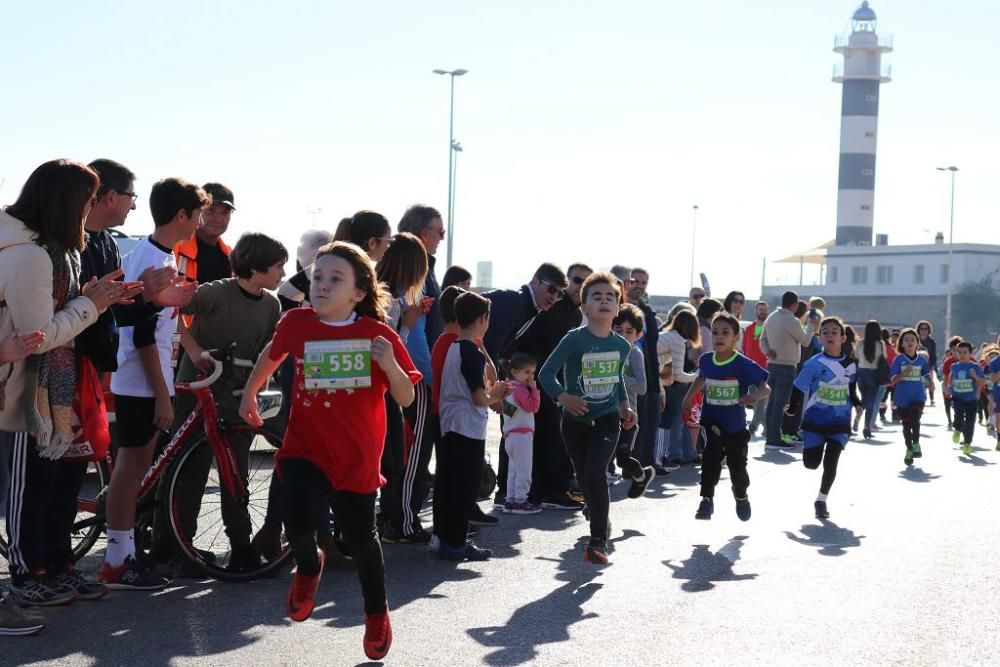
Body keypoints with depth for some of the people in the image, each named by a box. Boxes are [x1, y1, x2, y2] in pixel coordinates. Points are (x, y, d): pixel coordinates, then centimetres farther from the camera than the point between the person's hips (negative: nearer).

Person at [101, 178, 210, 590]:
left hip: (141, 380, 10)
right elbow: (144, 336, -22)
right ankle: (116, 564, 3)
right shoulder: (156, 262, -19)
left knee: (136, 467, 13)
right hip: (143, 384, -10)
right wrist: (161, 395, -20)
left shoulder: (146, 253, 12)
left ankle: (125, 554, 20)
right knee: (131, 466, -4)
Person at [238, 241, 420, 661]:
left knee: (361, 539, 14)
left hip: (357, 456, 0)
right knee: (299, 515, -27)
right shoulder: (296, 323, -6)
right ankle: (308, 566, 9)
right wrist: (250, 393, 28)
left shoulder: (379, 334, -9)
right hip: (305, 448, 0)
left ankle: (377, 614, 41)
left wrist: (389, 364, -26)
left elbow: (406, 399, -7)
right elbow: (272, 355, 17)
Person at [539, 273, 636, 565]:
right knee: (584, 478, 12)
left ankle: (598, 541, -12)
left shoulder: (622, 346, 0)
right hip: (576, 422, 0)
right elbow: (546, 373, -14)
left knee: (595, 474, -19)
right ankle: (601, 522, 41)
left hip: (607, 421, 0)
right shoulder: (574, 339, -14)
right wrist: (563, 397, -30)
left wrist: (624, 406, 7)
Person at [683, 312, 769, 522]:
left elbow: (766, 388, -19)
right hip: (711, 420, 2)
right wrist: (688, 400, 20)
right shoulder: (705, 360, -4)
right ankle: (706, 501, -8)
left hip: (735, 425, -2)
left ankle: (741, 498, 40)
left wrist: (753, 396, -39)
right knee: (711, 457, -20)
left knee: (737, 466, 11)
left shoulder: (743, 365, -17)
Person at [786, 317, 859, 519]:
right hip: (815, 420, -2)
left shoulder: (851, 365, 3)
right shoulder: (814, 363, -9)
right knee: (811, 463, 0)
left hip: (840, 423, 2)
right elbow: (799, 388, -8)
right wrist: (793, 407, -18)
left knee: (831, 463, -2)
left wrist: (858, 403, 4)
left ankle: (821, 500, 16)